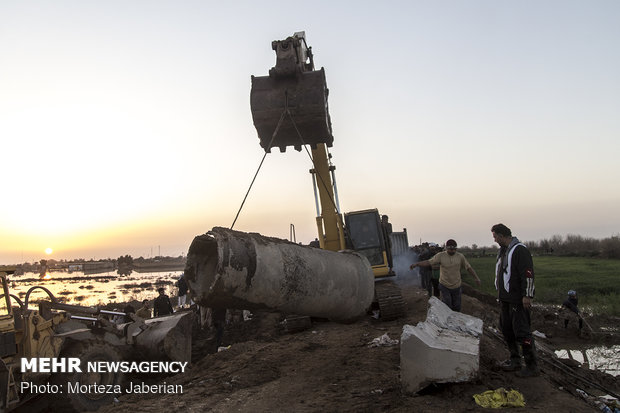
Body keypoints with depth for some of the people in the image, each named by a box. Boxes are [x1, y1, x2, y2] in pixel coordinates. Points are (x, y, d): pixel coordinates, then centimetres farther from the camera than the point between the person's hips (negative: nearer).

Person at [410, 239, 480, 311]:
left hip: (456, 287, 2)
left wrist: (477, 278, -8)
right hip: (444, 286, -2)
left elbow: (469, 268, 1)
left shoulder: (460, 256, -5)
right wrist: (416, 264, -29)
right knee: (447, 306, -8)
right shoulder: (440, 255, -10)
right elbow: (428, 262, -15)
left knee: (457, 308, 10)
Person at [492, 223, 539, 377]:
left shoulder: (520, 250, -14)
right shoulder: (502, 251, 15)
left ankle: (532, 366, 2)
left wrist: (527, 295, -21)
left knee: (522, 332, -6)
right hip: (505, 299, 10)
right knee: (507, 330, 14)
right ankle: (515, 360, 25)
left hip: (518, 300, -10)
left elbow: (528, 274, -19)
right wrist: (500, 293, 22)